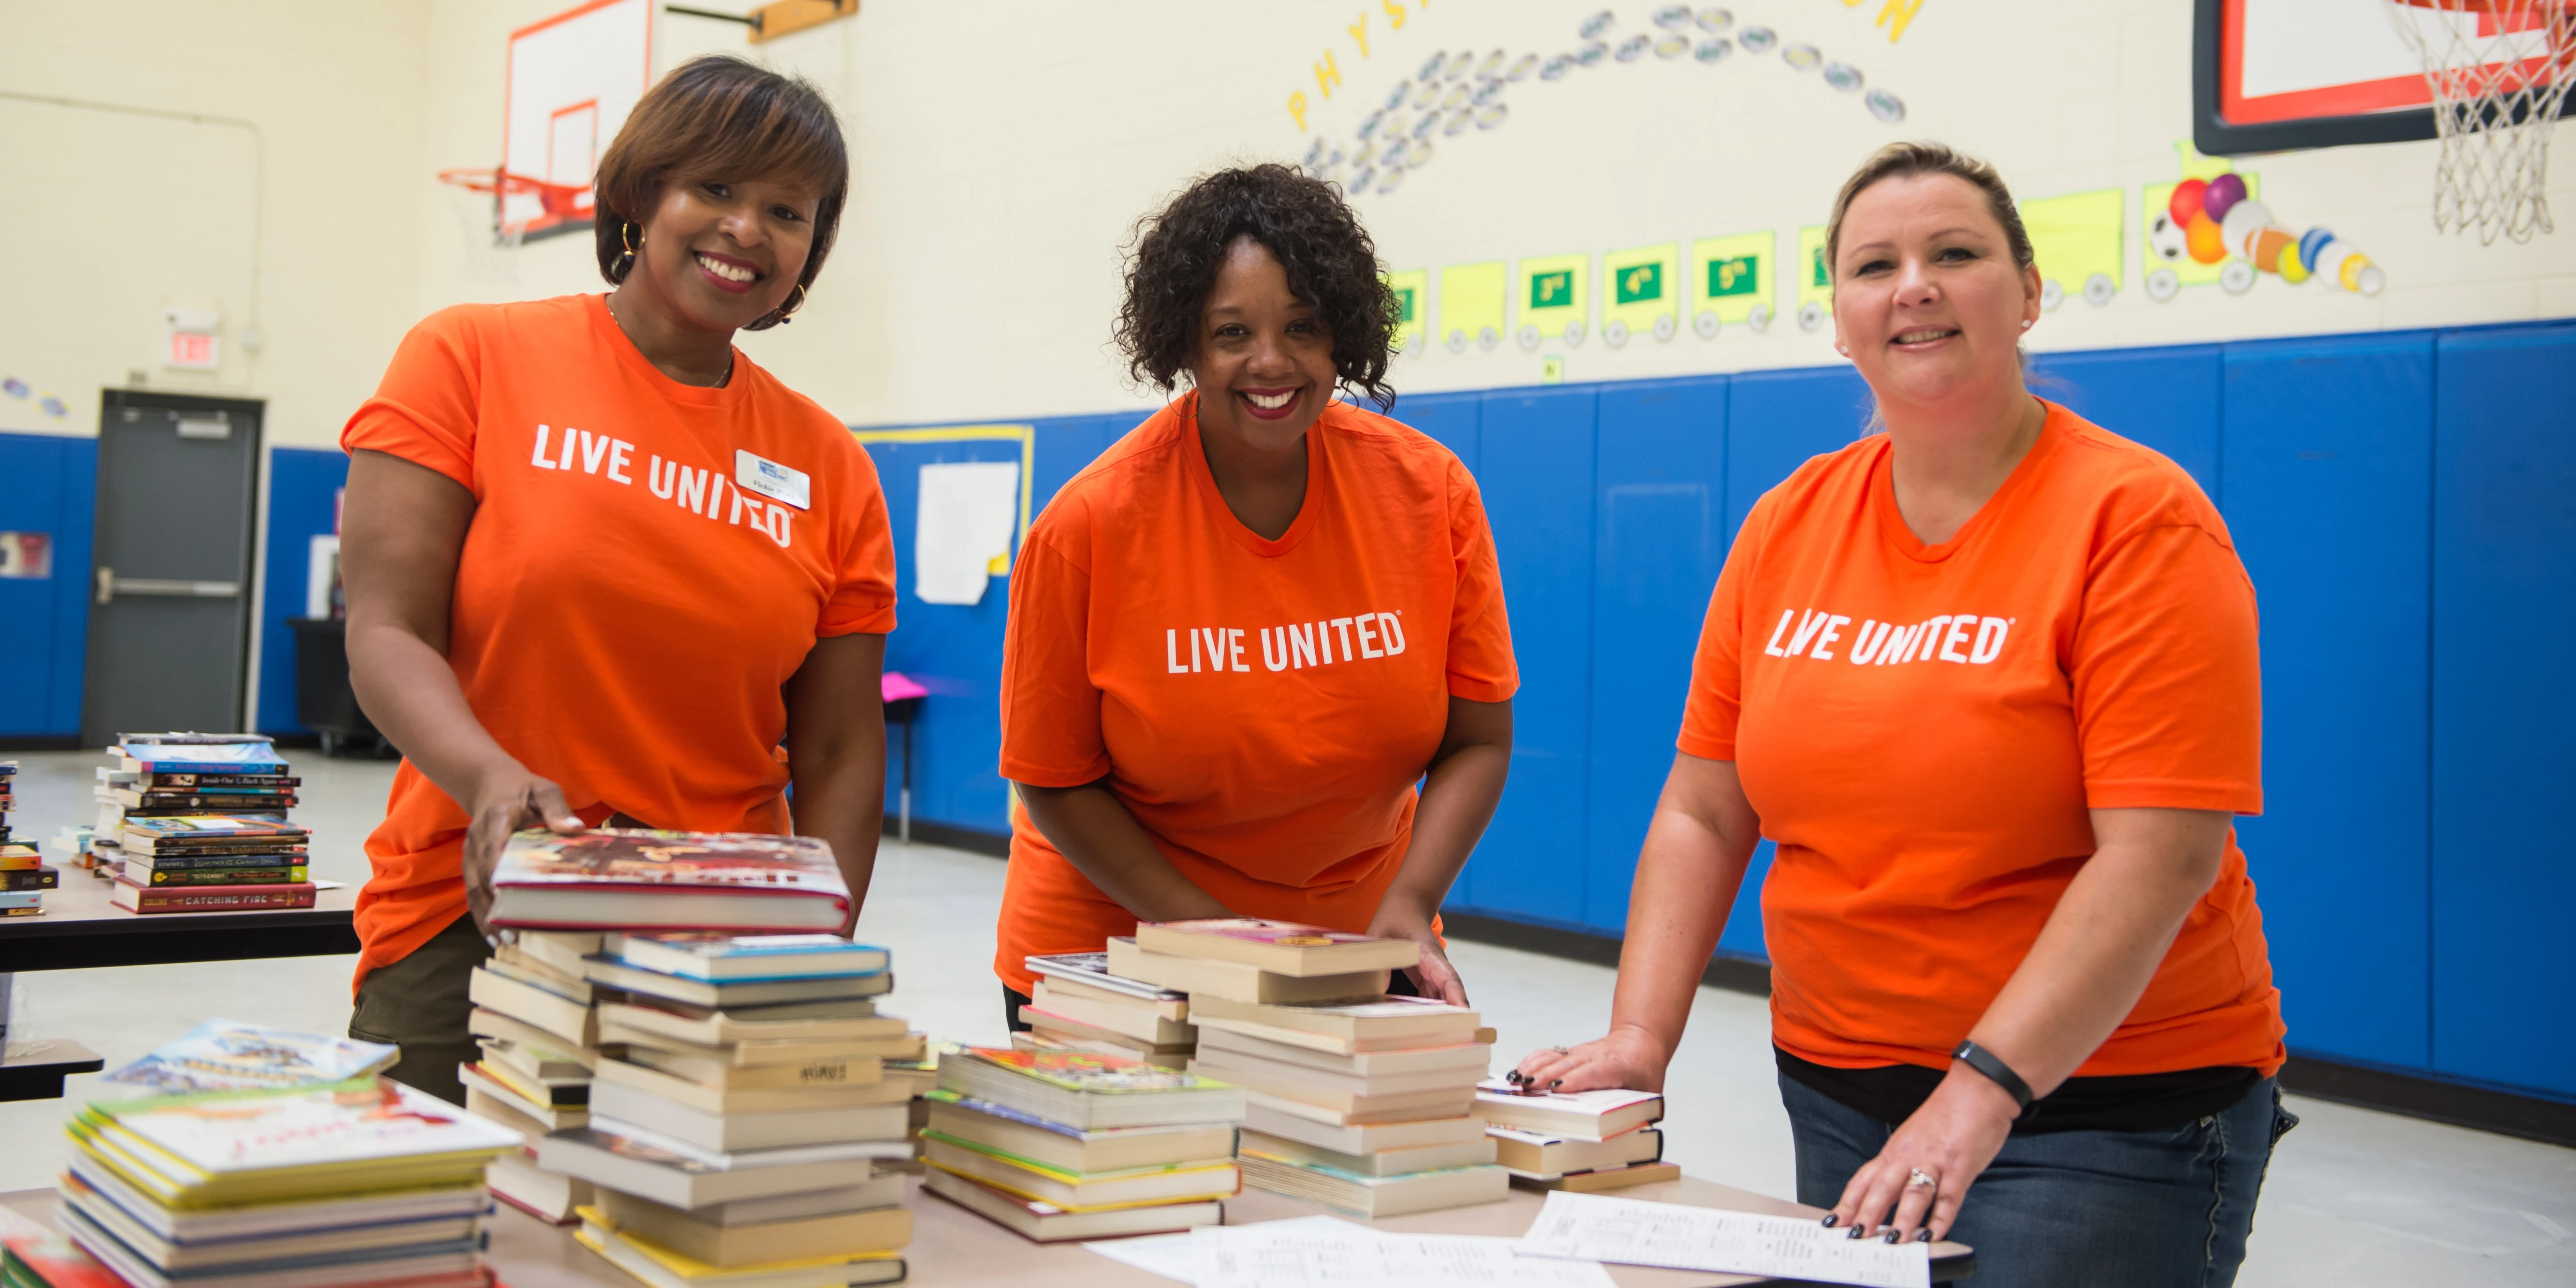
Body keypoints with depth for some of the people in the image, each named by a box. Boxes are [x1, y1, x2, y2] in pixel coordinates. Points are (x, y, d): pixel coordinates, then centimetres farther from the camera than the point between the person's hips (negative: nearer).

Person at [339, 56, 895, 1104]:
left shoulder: (828, 466, 7)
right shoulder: (472, 359, 1)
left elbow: (839, 751, 7)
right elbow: (386, 634, -6)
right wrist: (493, 779, -25)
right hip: (467, 923, -2)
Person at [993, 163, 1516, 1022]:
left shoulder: (1430, 492, -10)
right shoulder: (1088, 524, -17)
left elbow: (1477, 741, -5)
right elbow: (1057, 782, -10)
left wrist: (1408, 907, -19)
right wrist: (1212, 931, -19)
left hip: (1354, 948, 2)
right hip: (1113, 945, -2)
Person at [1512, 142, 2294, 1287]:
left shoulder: (2137, 518, -12)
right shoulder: (1788, 525, 4)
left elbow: (2160, 856, -19)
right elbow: (1703, 811, 5)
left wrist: (1982, 1090, -25)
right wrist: (1640, 1036, -5)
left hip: (2102, 1103, -4)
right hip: (1834, 1094, 5)